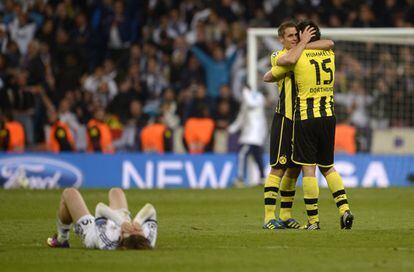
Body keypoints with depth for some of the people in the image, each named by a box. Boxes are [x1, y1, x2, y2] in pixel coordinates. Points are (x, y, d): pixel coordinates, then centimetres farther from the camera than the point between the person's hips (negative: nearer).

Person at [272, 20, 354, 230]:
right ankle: (344, 208, 0)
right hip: (328, 115, 5)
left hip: (306, 117, -5)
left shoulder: (296, 57, -6)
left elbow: (269, 77, 4)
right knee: (327, 166, 15)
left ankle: (313, 220, -4)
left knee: (308, 168, -2)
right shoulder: (330, 55, 8)